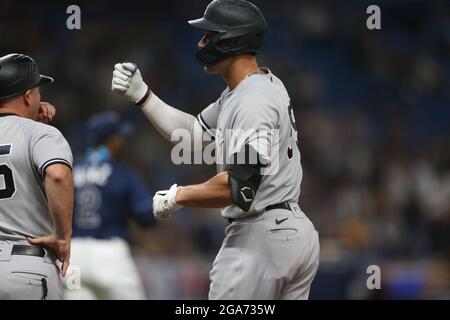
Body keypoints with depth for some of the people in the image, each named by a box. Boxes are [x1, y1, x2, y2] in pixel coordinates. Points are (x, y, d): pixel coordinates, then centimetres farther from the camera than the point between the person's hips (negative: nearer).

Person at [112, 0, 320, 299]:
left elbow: (239, 186, -25)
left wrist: (177, 196, -12)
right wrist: (141, 94, 11)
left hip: (260, 238, -10)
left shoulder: (254, 101, -18)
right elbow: (195, 133, 20)